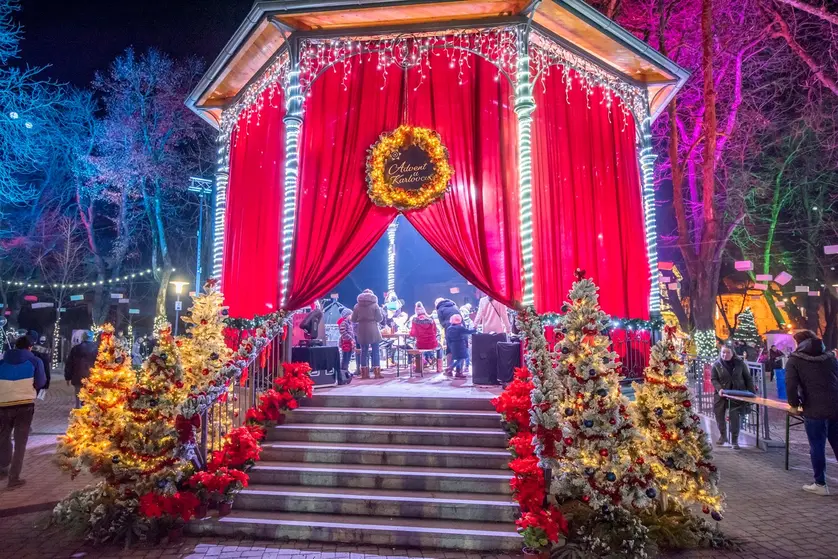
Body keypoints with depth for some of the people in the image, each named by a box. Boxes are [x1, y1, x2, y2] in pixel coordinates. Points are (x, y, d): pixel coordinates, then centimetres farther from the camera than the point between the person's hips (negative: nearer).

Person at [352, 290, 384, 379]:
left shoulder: (357, 306, 2)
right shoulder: (375, 305, -4)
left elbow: (353, 320, 6)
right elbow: (379, 318, -3)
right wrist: (381, 312, 16)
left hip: (362, 332, 2)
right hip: (373, 331, -2)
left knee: (364, 352, 8)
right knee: (375, 351, 2)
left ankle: (364, 373, 8)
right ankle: (377, 373, 0)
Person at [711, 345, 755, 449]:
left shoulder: (740, 363, -1)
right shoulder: (717, 365, -1)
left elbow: (748, 378, 5)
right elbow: (713, 379, 0)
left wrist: (752, 392, 0)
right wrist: (719, 389, -18)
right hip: (722, 394, 1)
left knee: (735, 416, -7)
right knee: (719, 414, 6)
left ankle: (735, 439, 6)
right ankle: (723, 435, 27)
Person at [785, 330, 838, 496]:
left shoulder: (794, 360, -1)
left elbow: (791, 386, -11)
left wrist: (794, 403, 4)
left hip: (814, 410, -5)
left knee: (817, 447, 4)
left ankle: (820, 484, 11)